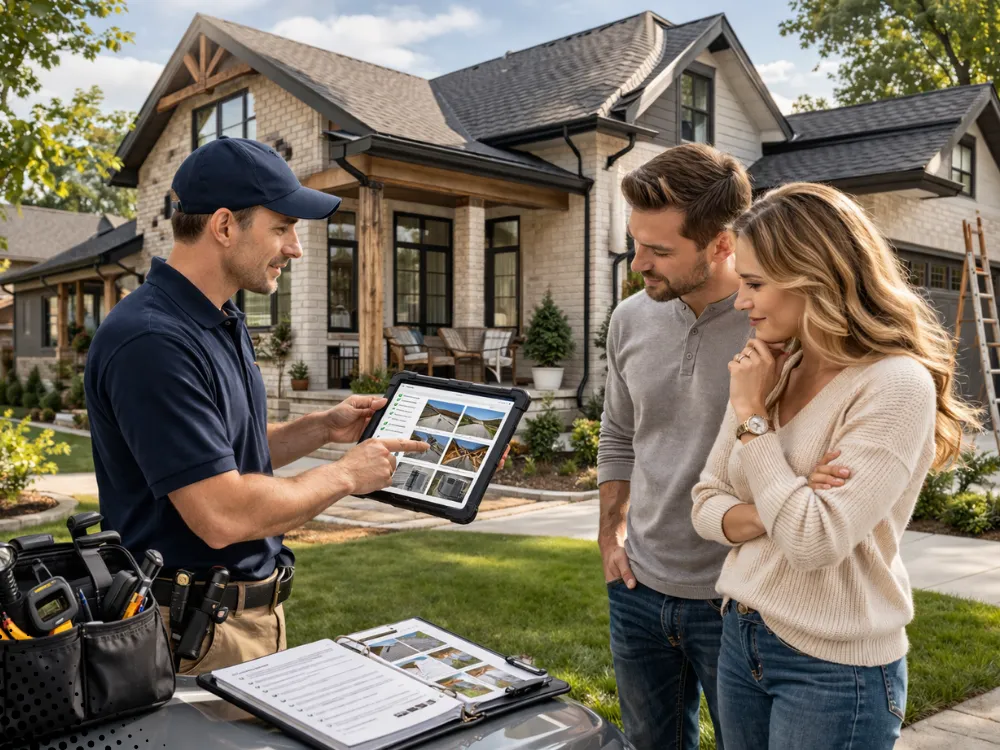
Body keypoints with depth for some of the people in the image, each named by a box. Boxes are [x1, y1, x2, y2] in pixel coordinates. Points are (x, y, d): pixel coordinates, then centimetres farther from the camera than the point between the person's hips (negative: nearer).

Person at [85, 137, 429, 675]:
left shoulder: (222, 324, 7)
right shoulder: (153, 343, -25)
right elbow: (223, 516, -29)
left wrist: (323, 428, 4)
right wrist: (345, 475, -16)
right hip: (196, 629, -9)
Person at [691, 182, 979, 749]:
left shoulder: (896, 385, -19)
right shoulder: (769, 372, 3)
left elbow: (814, 543, -26)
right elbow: (706, 504, 4)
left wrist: (751, 416, -18)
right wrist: (772, 515, -16)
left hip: (834, 669, -6)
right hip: (742, 639, 7)